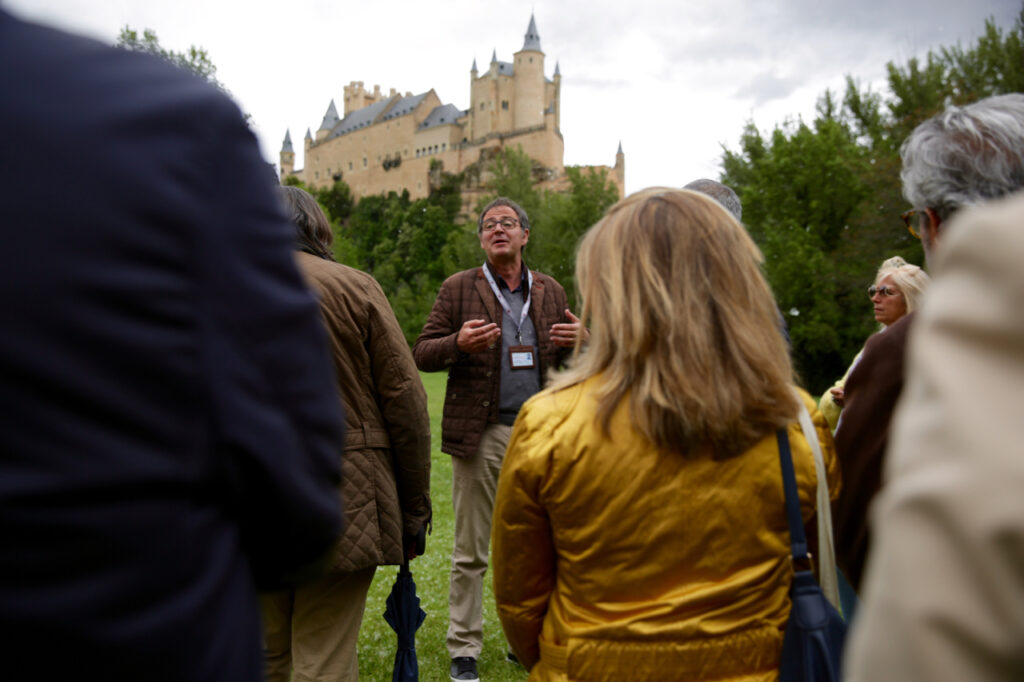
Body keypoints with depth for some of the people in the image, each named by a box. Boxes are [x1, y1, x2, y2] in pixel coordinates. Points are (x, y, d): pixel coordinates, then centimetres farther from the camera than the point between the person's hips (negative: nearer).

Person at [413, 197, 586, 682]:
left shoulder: (551, 291, 13)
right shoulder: (458, 288, 4)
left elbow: (569, 364, 17)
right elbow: (422, 353, 1)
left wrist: (580, 341, -7)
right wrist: (458, 343, -19)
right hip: (480, 433, -3)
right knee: (470, 551, 5)